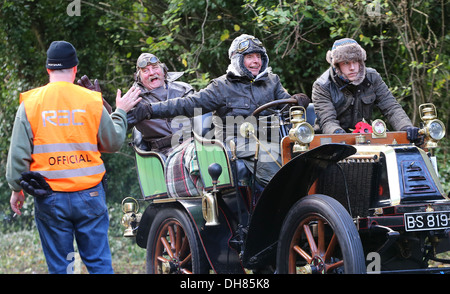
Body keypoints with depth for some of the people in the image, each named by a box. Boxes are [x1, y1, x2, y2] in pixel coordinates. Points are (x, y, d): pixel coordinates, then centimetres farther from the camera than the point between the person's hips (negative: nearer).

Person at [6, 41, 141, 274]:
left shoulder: (30, 104, -3)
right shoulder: (92, 101, -2)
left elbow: (18, 153, -1)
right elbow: (113, 143, 10)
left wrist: (16, 189, 11)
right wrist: (120, 112, 26)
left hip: (49, 198, 0)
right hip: (89, 196, 0)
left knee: (59, 266, 6)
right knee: (99, 263, 6)